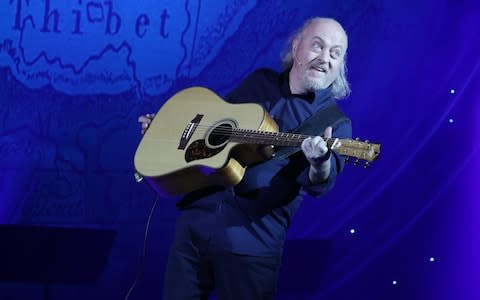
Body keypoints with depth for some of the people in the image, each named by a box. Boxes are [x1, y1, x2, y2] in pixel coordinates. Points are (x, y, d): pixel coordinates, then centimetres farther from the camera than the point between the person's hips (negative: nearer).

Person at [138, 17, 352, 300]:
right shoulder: (260, 82, 11)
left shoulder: (335, 123, -2)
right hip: (196, 220, 4)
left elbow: (319, 184, -18)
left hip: (253, 239, -4)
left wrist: (320, 163, -40)